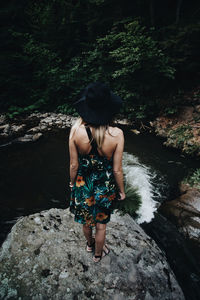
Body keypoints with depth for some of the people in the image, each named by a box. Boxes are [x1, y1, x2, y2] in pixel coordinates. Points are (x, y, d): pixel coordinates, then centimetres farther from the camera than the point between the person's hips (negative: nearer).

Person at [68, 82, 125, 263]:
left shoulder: (76, 129, -23)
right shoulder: (117, 134, -25)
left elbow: (74, 165, -12)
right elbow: (117, 169, -16)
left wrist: (72, 183, 8)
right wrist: (121, 190, 3)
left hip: (83, 184, 2)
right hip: (105, 187, -1)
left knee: (86, 220, 30)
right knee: (101, 223, 25)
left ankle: (90, 244, 59)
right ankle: (98, 254, 51)